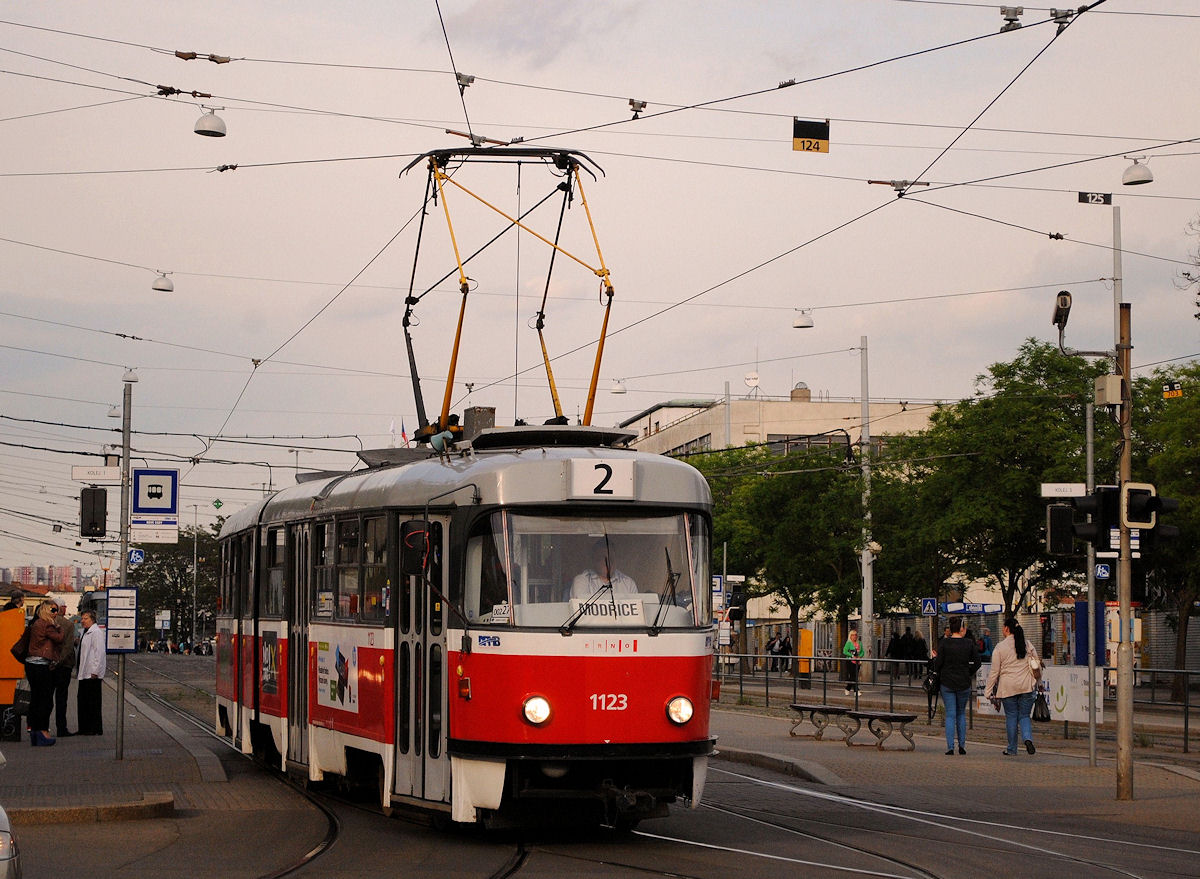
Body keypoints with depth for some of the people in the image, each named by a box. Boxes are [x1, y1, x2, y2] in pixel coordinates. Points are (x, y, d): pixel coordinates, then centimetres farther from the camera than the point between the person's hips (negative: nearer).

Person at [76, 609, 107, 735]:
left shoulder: (96, 632, -11)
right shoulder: (85, 633, 19)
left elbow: (99, 652, -18)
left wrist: (95, 671, -21)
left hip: (92, 673, -10)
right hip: (84, 673, 10)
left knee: (92, 701, -6)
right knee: (82, 700, 9)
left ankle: (96, 729, -2)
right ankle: (84, 728, 14)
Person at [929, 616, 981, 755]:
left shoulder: (944, 643, -8)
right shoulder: (969, 643, -4)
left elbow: (938, 664, -9)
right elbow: (977, 663, 0)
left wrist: (934, 658, 13)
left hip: (947, 683, -1)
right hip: (964, 684, 1)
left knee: (950, 715, 4)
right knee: (961, 713, 17)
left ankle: (950, 747, -5)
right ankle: (962, 745, 12)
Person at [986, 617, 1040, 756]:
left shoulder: (1000, 647, -5)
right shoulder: (1027, 644, 4)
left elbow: (994, 672, -2)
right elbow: (1037, 665, 10)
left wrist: (989, 690, 6)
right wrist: (1037, 682, 23)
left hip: (1008, 687, -2)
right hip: (1027, 686, 2)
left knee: (1011, 717, 7)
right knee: (1024, 716, 11)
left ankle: (1011, 749, 13)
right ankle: (1028, 738, -15)